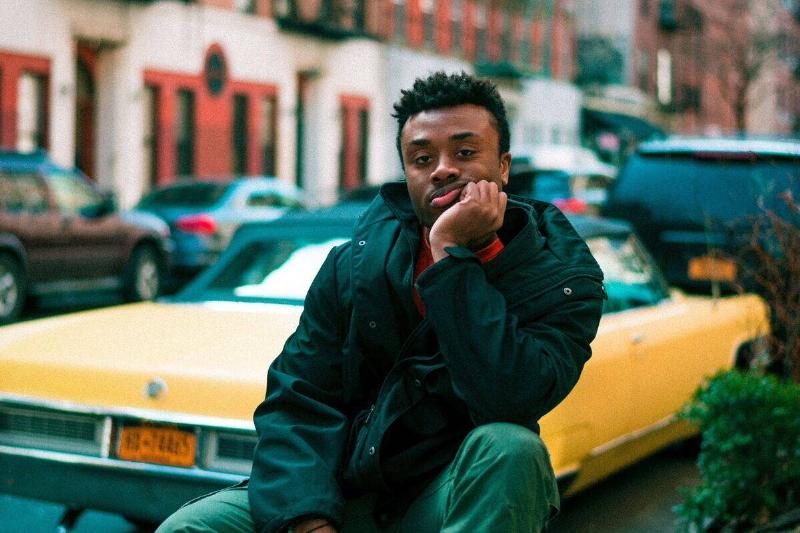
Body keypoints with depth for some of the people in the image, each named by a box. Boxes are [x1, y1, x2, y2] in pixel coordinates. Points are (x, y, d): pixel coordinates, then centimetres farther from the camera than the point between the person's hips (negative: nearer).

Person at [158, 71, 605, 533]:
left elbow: (506, 402, -27)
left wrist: (454, 255, -25)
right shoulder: (355, 263, 1)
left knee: (509, 447, -35)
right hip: (349, 491, 2)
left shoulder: (561, 276, -10)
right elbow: (297, 401, -3)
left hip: (468, 496, -1)